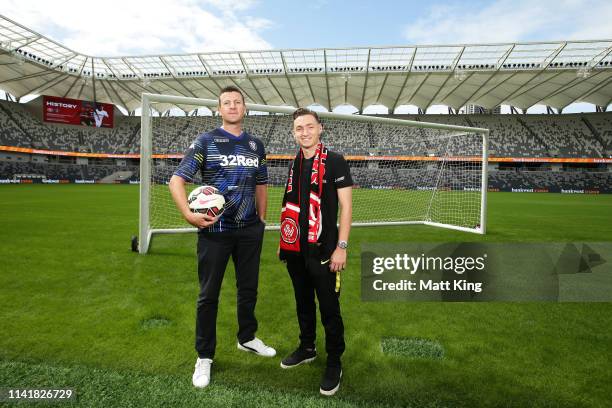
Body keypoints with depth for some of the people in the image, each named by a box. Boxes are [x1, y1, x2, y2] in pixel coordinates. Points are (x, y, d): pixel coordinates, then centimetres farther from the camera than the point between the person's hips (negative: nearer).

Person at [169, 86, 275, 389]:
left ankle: (247, 338, 37)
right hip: (215, 231, -3)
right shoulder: (205, 142, -2)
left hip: (250, 231, 4)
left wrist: (261, 220, 12)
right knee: (209, 294, 5)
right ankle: (204, 356, 22)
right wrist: (189, 215, -23)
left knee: (249, 288, 15)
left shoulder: (256, 145, 10)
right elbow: (177, 180, -7)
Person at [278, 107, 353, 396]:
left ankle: (334, 363, 21)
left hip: (322, 251, -6)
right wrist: (284, 242, 15)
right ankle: (307, 348, 38)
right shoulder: (294, 164, 11)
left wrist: (341, 247, -15)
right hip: (295, 250, 6)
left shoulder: (335, 162, -7)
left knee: (329, 309, 3)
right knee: (303, 302, 19)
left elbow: (346, 206, -9)